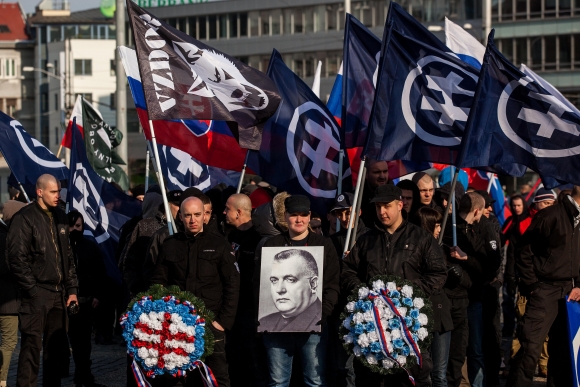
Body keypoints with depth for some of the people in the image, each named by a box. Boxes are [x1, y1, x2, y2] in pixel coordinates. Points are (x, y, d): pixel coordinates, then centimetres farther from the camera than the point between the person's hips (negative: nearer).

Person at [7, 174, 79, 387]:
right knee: (32, 345, -9)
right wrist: (32, 290, -14)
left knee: (56, 345, 9)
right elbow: (17, 258, -12)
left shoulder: (60, 218, 15)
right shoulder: (24, 218, -7)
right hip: (36, 294, -7)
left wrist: (71, 288, 12)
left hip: (59, 293, 7)